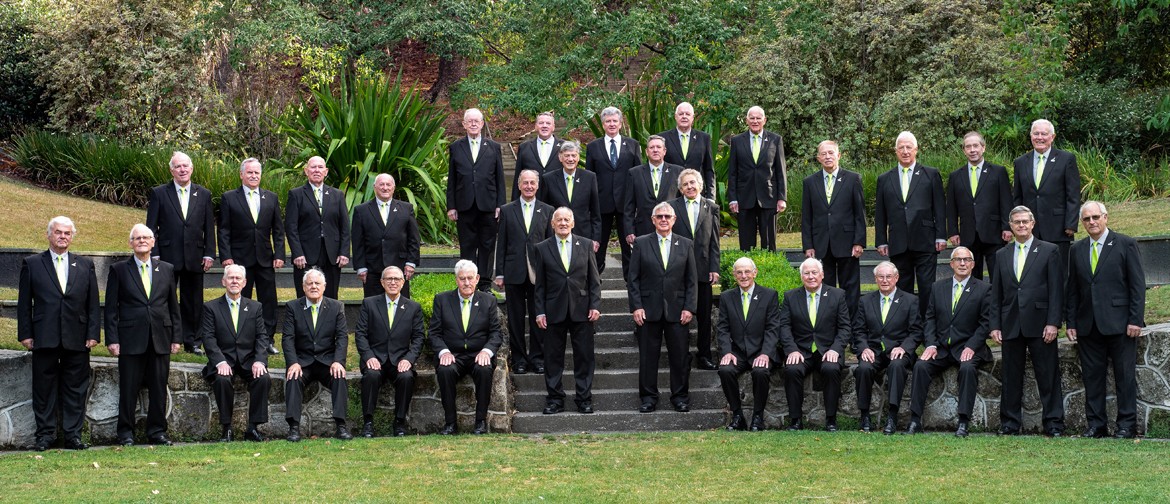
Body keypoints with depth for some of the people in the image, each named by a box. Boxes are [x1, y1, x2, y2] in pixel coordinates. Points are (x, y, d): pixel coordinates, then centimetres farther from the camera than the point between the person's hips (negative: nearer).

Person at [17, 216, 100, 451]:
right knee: (44, 388, 3)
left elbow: (93, 304, 9)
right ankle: (45, 434, 11)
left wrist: (93, 333, 1)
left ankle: (73, 435, 10)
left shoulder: (85, 265, 11)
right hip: (44, 339, -1)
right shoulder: (32, 264, 6)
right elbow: (24, 303, 5)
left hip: (77, 340, 1)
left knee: (76, 388, 4)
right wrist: (25, 334, -3)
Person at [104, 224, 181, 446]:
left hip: (161, 339, 2)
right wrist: (112, 339, -6)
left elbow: (173, 307, 13)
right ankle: (125, 433, 9)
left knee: (159, 388, 5)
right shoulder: (119, 269, 4)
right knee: (129, 389, 1)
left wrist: (176, 336, 7)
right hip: (131, 339, -2)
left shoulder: (167, 269, 11)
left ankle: (157, 432, 14)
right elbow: (111, 308, 1)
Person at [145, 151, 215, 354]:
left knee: (193, 301, 6)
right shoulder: (159, 193, 2)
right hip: (167, 257, -2)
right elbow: (151, 227, 1)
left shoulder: (204, 195, 9)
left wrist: (209, 254, 2)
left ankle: (192, 341, 14)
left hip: (194, 258, 2)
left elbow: (209, 228, 10)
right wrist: (154, 254, -6)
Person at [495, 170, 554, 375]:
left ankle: (537, 357, 12)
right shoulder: (507, 211, 6)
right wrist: (499, 273, 1)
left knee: (538, 317, 3)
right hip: (514, 273, 0)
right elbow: (501, 244, 5)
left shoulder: (547, 211, 7)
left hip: (539, 273, 0)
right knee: (515, 318, 5)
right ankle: (518, 358, 13)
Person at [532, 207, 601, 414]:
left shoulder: (586, 245, 6)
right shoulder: (542, 248, 4)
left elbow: (594, 279, 6)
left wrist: (595, 305, -3)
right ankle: (555, 399, 13)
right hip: (554, 311, 0)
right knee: (553, 357, 4)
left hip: (581, 309, 0)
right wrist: (540, 312, -2)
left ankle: (584, 399, 11)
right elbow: (540, 285, 4)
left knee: (584, 356, 3)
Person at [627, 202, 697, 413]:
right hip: (649, 309, -1)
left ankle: (680, 397, 13)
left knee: (680, 356, 2)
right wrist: (636, 306, -6)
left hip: (677, 311, 1)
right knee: (648, 356, 3)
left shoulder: (685, 245, 8)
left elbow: (692, 280, 7)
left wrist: (689, 307, -2)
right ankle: (649, 397, 12)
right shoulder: (641, 243, 5)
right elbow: (633, 279, 3)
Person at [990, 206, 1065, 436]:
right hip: (1011, 326, 3)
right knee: (1011, 377, 7)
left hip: (1040, 324, -3)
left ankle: (1054, 423, 3)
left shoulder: (1049, 251, 3)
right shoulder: (1002, 255, 14)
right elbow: (996, 294, 13)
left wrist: (1053, 322, -10)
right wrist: (995, 325, 5)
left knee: (1048, 376, -2)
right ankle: (1009, 423, 13)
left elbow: (1056, 290, -2)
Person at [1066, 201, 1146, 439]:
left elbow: (1137, 284, -3)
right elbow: (1072, 289, 13)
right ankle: (1095, 424, 12)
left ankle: (1127, 425, 5)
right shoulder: (1077, 250, 12)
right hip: (1088, 326, 4)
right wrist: (1071, 322, 7)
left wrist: (1135, 320, -10)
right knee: (1092, 376, 6)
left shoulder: (1125, 244, 0)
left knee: (1125, 375, 0)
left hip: (1119, 324, -4)